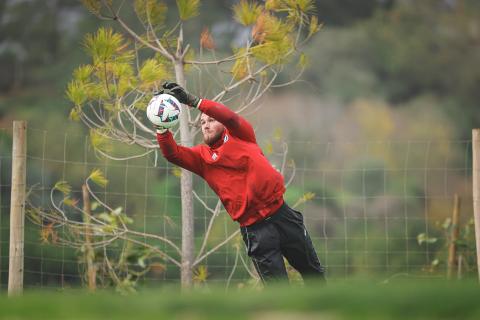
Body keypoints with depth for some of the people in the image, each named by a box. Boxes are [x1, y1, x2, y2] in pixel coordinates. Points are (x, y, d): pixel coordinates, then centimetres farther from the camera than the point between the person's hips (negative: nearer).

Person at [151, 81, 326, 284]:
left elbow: (230, 117, -18)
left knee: (312, 271, 15)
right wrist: (162, 127, -27)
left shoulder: (241, 136, 3)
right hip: (254, 228, 0)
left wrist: (193, 101, -28)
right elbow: (172, 154, -11)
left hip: (281, 214, 0)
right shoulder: (202, 156, 5)